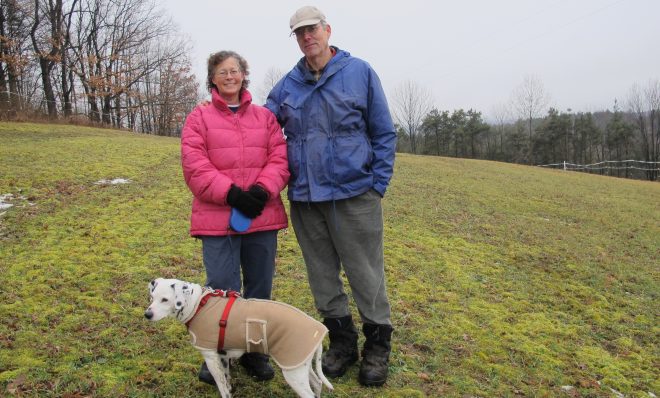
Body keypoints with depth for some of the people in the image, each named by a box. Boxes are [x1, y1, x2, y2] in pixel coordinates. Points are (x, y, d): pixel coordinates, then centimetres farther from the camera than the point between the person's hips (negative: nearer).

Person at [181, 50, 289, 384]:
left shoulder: (265, 116, 14)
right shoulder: (199, 117, 6)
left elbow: (280, 159, 4)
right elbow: (195, 166, -5)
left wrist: (262, 189, -14)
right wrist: (231, 193, -17)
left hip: (262, 216, 3)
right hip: (218, 218, -2)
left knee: (260, 289, 11)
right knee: (222, 289, 0)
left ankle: (255, 351, 28)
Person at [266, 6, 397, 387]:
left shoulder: (359, 72, 0)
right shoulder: (287, 85, 8)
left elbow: (384, 134, 1)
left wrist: (378, 185, -5)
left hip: (353, 195, -4)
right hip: (304, 198, 4)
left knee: (366, 273, 4)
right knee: (323, 275, 13)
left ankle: (378, 346, 24)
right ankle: (342, 341, 30)